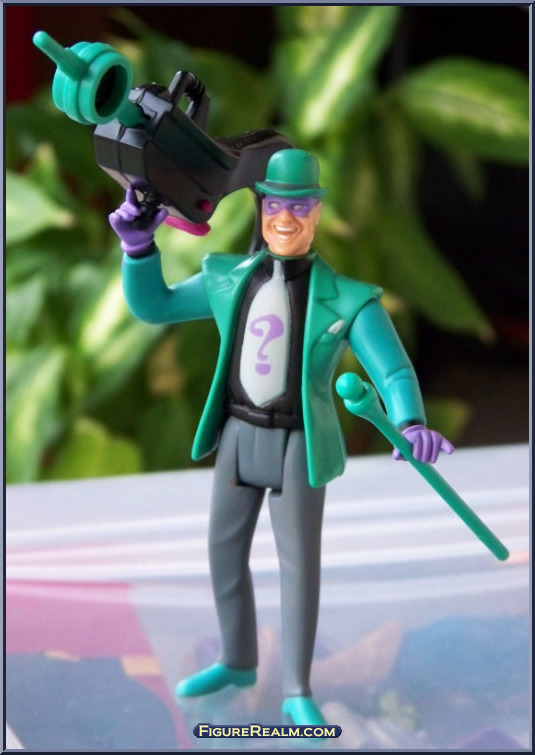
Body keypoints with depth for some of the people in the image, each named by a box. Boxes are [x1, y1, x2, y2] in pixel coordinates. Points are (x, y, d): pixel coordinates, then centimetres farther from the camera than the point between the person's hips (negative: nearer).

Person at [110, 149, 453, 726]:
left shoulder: (345, 295, -12)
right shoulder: (231, 279, 1)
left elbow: (394, 373, -19)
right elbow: (151, 306, 7)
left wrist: (412, 426, -40)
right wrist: (138, 245, -10)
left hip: (299, 444, -4)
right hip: (239, 435, 4)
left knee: (299, 562, -2)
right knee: (225, 551, 11)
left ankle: (297, 692, 8)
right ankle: (238, 662, 30)